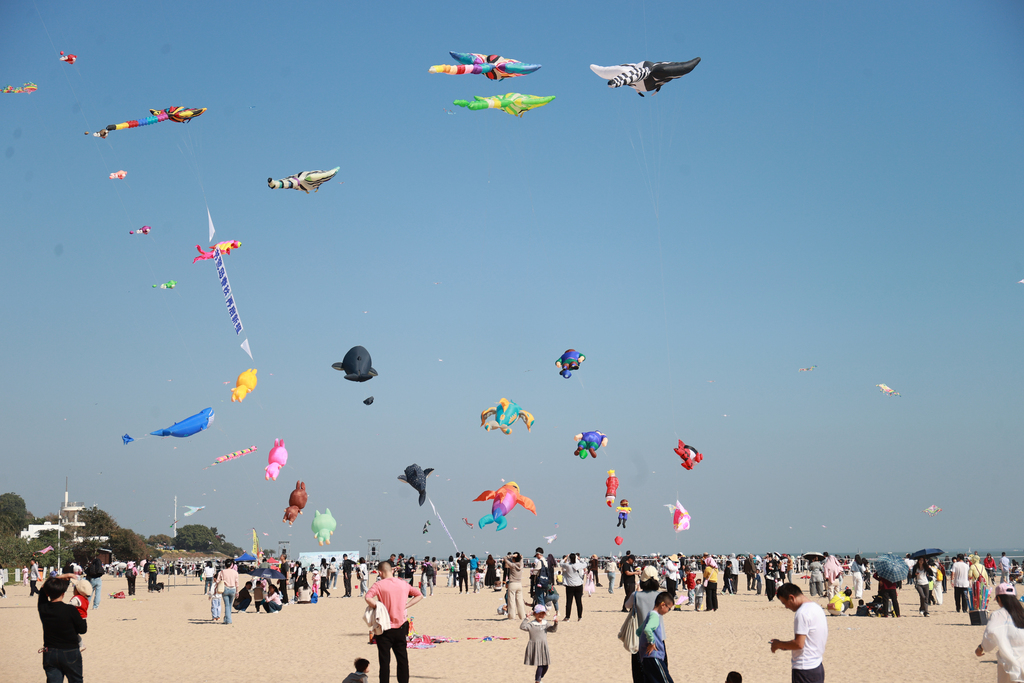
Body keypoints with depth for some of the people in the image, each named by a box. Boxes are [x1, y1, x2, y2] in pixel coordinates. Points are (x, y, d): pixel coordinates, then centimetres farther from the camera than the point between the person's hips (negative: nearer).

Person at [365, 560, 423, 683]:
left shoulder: (379, 585, -10)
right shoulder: (403, 584, 5)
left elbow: (368, 598, -27)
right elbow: (419, 595, 13)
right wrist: (405, 606, 7)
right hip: (400, 627, 4)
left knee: (385, 661, 2)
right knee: (402, 660, 12)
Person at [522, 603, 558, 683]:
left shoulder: (545, 624, 10)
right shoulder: (531, 624, -8)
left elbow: (552, 629, 5)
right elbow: (522, 627, -19)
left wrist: (555, 623, -12)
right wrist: (526, 619, -29)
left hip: (544, 647, 6)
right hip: (535, 647, -6)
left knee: (545, 665, 10)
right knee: (540, 665, -10)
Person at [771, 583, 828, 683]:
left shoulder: (802, 613, -19)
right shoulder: (817, 607, 11)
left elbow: (799, 644, -23)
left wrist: (779, 644, -6)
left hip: (804, 670, -10)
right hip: (818, 667, 10)